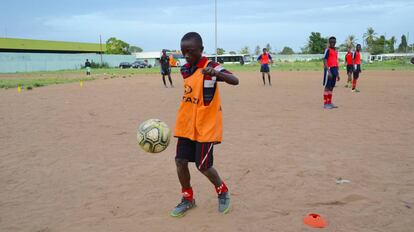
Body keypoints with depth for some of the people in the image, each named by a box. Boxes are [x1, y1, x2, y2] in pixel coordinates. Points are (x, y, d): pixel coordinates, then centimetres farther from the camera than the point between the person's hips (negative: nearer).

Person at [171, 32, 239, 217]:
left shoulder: (210, 66, -14)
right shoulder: (185, 69, 6)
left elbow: (235, 80, -28)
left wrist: (216, 73, -47)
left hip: (206, 126, -6)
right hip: (187, 125, 6)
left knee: (203, 166, -3)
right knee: (180, 161, 4)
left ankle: (223, 192, 25)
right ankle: (188, 199, 23)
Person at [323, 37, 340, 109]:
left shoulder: (336, 51, 18)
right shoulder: (327, 50, -6)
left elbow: (336, 62, 20)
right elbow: (325, 61, -14)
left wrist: (337, 73, 17)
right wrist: (328, 71, -23)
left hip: (334, 70, 8)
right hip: (329, 69, -8)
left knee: (331, 87, 9)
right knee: (327, 86, -6)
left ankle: (329, 103, 15)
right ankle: (325, 104, -3)